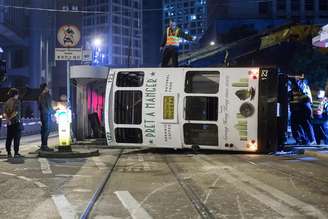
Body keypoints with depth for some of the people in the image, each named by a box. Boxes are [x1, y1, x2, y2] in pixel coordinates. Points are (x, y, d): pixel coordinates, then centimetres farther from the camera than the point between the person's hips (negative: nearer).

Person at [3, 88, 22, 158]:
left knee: (9, 138, 8)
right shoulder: (17, 102, -8)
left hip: (9, 123, 5)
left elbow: (5, 113, 1)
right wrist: (10, 118, -10)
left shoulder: (7, 102, 10)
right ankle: (16, 153, -3)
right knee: (16, 138, -1)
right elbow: (16, 112, -17)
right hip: (16, 121, -5)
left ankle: (9, 152, 8)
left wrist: (7, 119, -8)